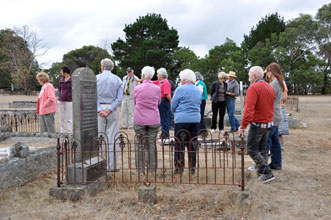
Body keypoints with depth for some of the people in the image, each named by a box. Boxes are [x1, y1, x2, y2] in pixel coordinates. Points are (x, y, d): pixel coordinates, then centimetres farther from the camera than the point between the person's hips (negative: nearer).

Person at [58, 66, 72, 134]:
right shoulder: (61, 80, 9)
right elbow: (59, 90, 17)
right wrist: (59, 98, 8)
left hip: (69, 101, -5)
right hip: (61, 101, 5)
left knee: (69, 118, -3)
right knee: (62, 117, 8)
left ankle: (69, 132, 1)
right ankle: (62, 131, 15)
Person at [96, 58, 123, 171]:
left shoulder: (96, 78, 0)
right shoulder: (118, 79, 3)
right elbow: (119, 98, -4)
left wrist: (99, 110, -9)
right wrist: (110, 109, -8)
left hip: (99, 108, -1)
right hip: (113, 109, 1)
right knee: (112, 138, 3)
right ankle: (112, 165, 6)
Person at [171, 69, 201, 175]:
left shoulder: (180, 89, -5)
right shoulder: (198, 91, 12)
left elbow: (173, 107, 1)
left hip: (182, 120, -5)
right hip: (196, 119, 5)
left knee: (179, 144, 2)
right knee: (192, 144, 10)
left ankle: (179, 167, 4)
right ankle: (192, 167, 14)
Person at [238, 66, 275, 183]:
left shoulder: (253, 88, -17)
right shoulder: (270, 87, 10)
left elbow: (249, 109, -25)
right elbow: (270, 106, 14)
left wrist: (243, 126, -24)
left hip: (257, 124, -8)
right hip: (268, 123, 8)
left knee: (252, 150, 1)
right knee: (262, 149, 16)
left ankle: (268, 173, -4)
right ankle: (261, 173, 20)